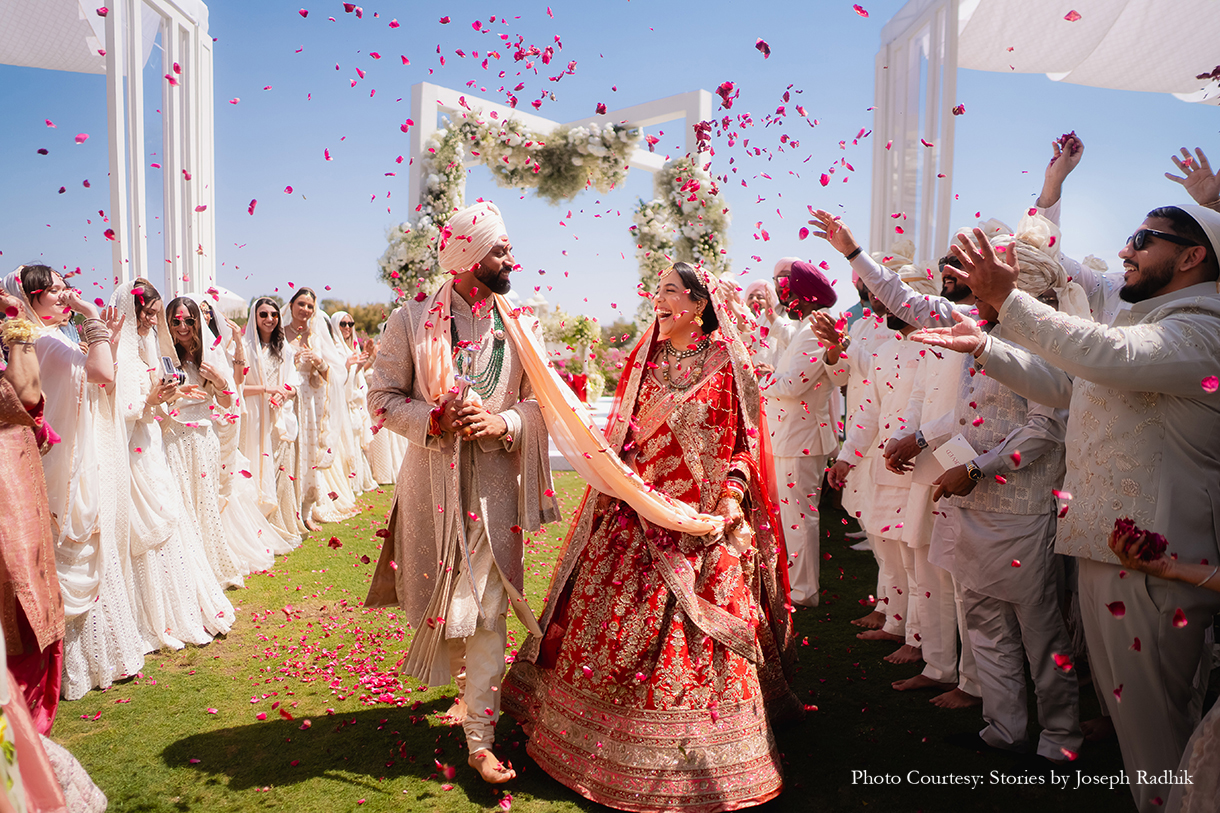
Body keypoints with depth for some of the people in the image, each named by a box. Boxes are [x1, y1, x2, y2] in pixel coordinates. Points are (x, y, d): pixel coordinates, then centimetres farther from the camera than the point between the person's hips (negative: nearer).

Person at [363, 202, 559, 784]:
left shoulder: (515, 327, 3)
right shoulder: (412, 320, -2)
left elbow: (539, 404, 6)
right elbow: (383, 397, 0)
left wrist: (504, 422, -14)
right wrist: (435, 419, -16)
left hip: (495, 483, 0)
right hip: (433, 480, 0)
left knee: (487, 609, -2)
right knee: (441, 599, 13)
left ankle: (480, 740, 8)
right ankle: (469, 687, 42)